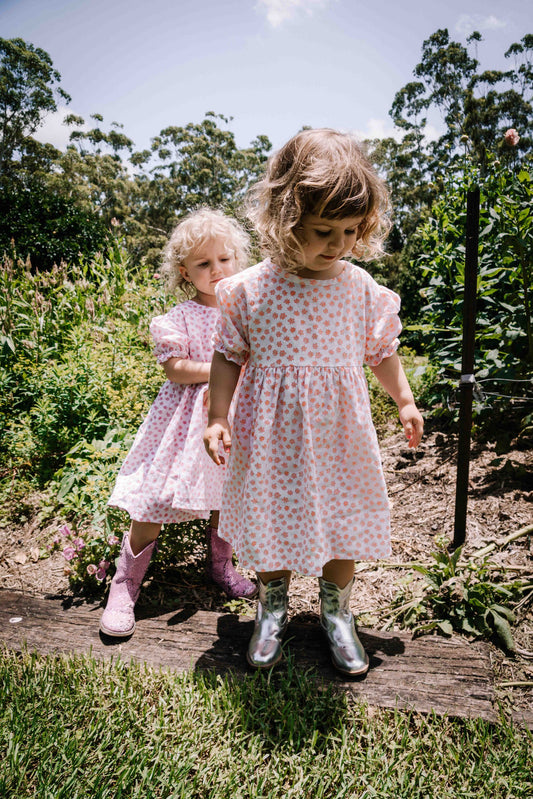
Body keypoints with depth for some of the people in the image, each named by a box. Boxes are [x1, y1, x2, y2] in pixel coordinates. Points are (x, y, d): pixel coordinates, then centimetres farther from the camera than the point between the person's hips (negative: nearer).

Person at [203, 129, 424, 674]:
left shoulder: (361, 287, -3)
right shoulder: (249, 290, -10)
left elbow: (381, 350, 11)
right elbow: (228, 356, -1)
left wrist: (404, 401, 13)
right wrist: (217, 417, -6)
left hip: (338, 434, 2)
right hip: (271, 434, -1)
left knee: (344, 520, 13)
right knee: (271, 518, 12)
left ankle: (336, 612, 38)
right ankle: (272, 607, 39)